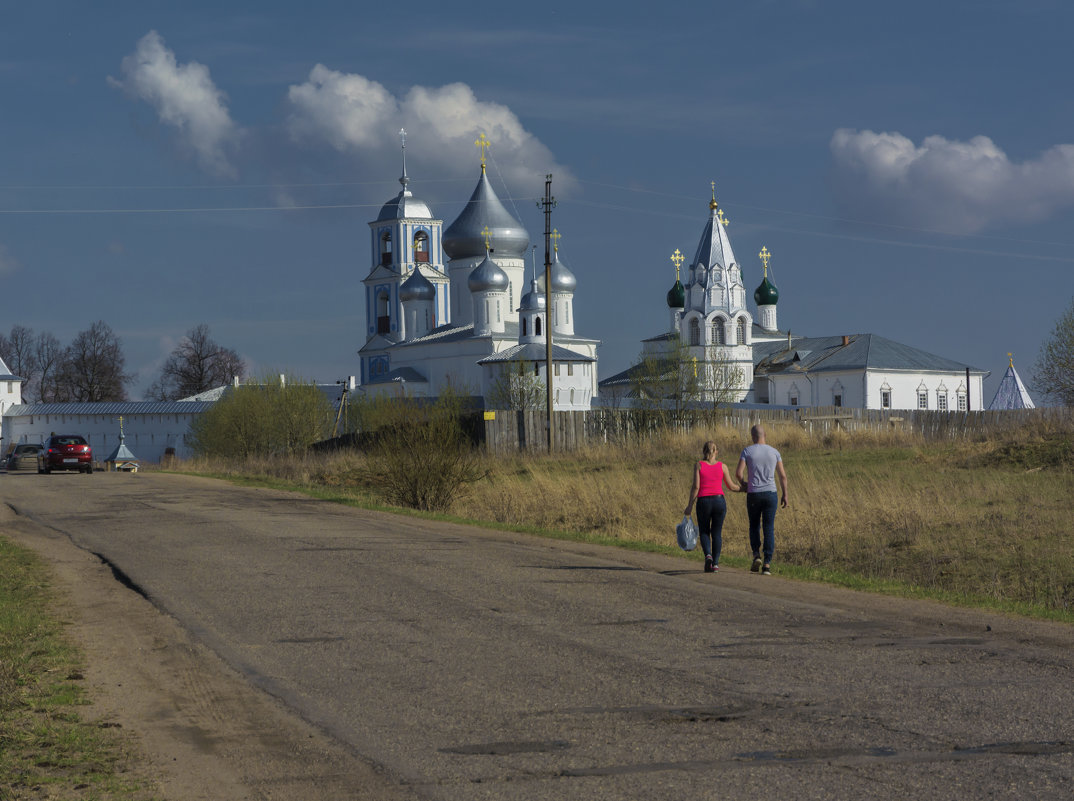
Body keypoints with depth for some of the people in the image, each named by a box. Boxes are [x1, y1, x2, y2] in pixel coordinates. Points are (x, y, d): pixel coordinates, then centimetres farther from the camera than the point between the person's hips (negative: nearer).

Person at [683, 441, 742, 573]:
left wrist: (690, 506, -2)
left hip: (703, 502, -1)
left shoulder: (698, 465, 0)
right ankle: (715, 563, 2)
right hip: (719, 501, 1)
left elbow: (696, 486, -6)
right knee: (717, 533, 10)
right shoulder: (722, 466, 3)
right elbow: (731, 486, 5)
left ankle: (708, 555, -14)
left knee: (704, 532, 12)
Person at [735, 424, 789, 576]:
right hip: (770, 494, 1)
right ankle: (767, 565, -4)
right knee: (769, 529, 3)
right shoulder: (774, 452, 3)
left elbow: (738, 473, -11)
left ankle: (756, 555, -2)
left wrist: (744, 483, 11)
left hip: (753, 495, -1)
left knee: (754, 526, 18)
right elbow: (782, 475, 3)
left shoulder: (747, 451, -4)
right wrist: (785, 495, 11)